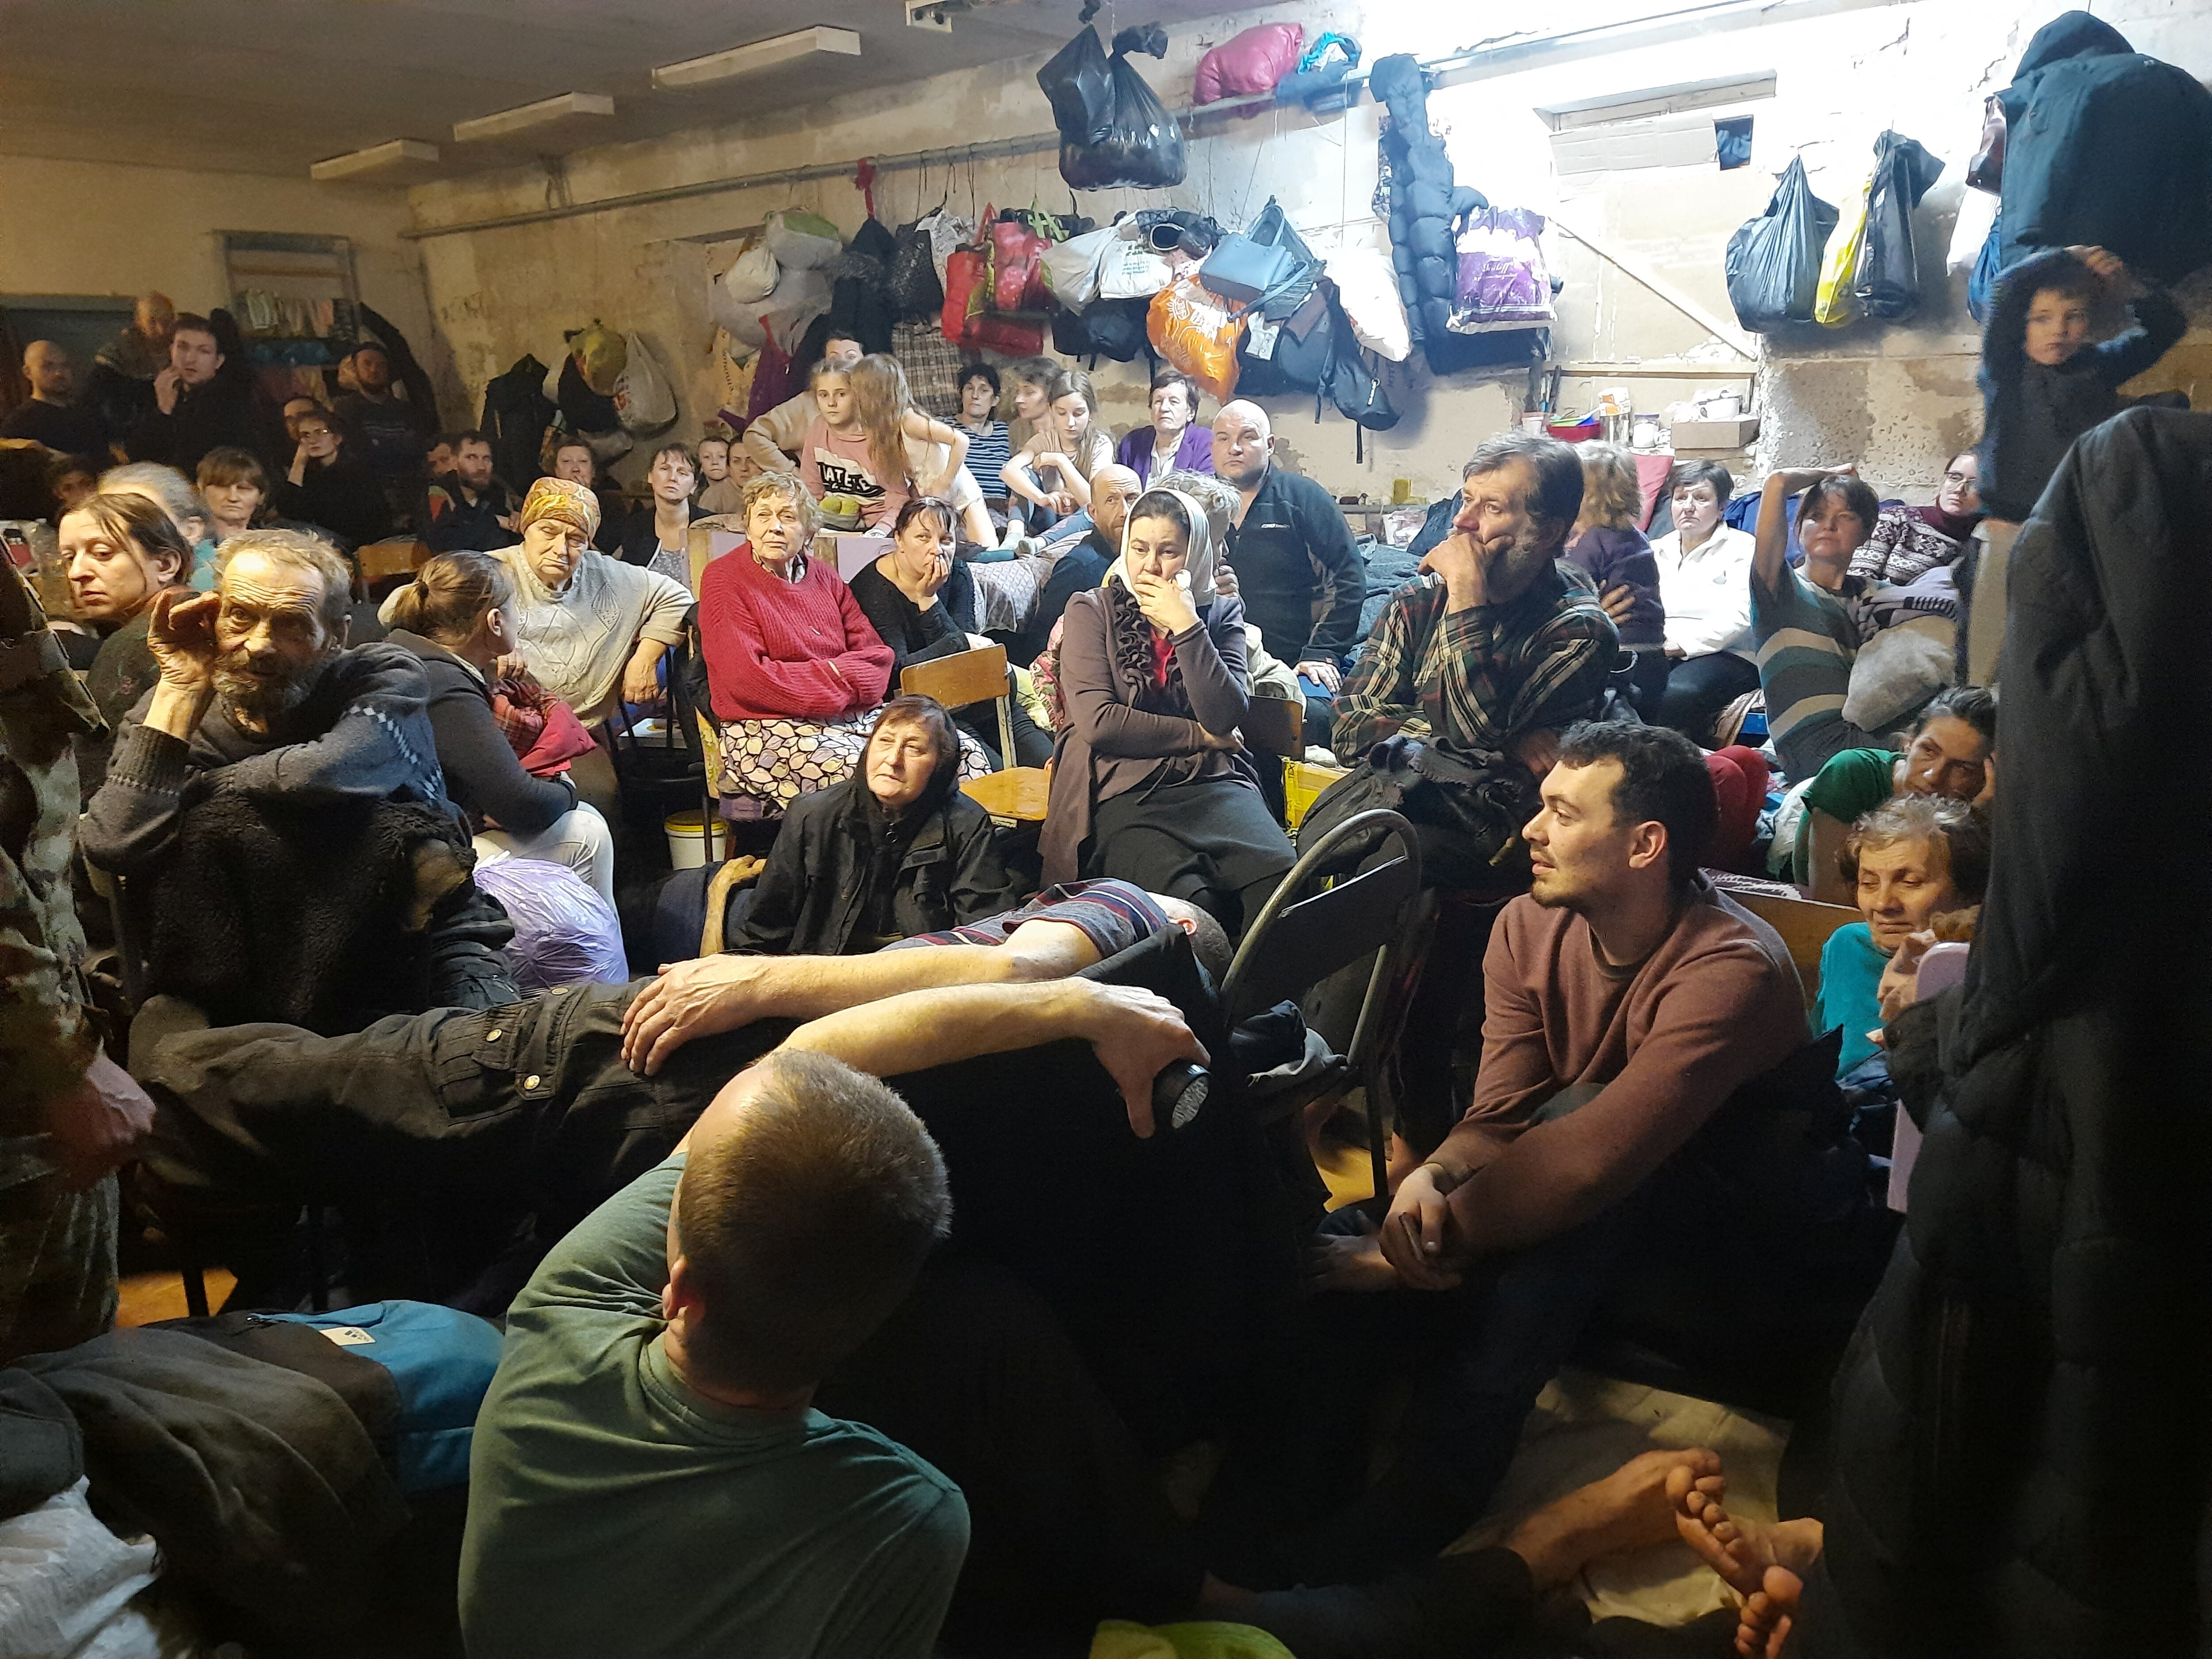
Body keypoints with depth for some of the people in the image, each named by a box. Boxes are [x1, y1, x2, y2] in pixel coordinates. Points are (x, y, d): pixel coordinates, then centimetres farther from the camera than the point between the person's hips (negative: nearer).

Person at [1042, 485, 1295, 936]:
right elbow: (1098, 721, -6)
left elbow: (1225, 719, -1)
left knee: (1281, 875, -29)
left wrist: (1187, 628, -7)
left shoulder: (1221, 613, 14)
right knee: (1190, 902, -32)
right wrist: (1200, 736, 0)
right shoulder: (1091, 611, 7)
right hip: (1123, 791, -2)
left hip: (1211, 783, 3)